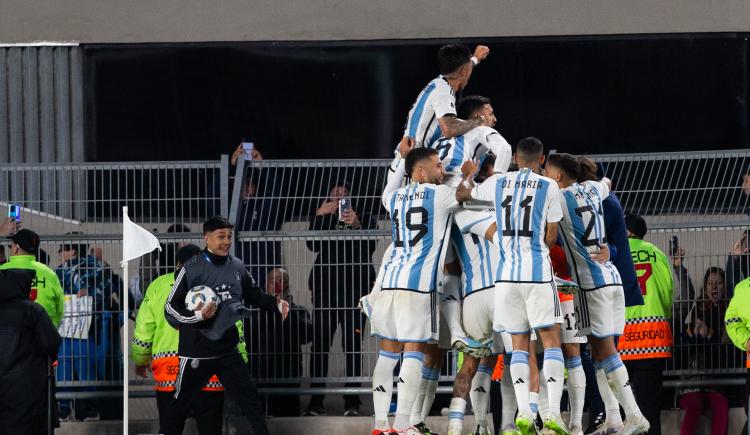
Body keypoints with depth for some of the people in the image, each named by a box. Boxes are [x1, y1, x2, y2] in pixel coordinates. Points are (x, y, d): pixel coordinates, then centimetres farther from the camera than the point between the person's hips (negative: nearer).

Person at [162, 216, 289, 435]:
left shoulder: (237, 266, 4)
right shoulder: (192, 269, -12)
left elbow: (254, 294, 20)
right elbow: (171, 307, -11)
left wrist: (276, 304, 5)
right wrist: (196, 316, -26)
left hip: (228, 350, 5)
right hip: (197, 352, -5)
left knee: (250, 398, 3)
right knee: (180, 403, 6)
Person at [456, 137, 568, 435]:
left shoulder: (497, 183, 9)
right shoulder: (549, 187, 0)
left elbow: (464, 195, 29)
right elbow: (550, 238, 3)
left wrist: (464, 179, 52)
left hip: (507, 273, 3)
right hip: (538, 272, -3)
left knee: (519, 344, 9)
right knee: (551, 340, 3)